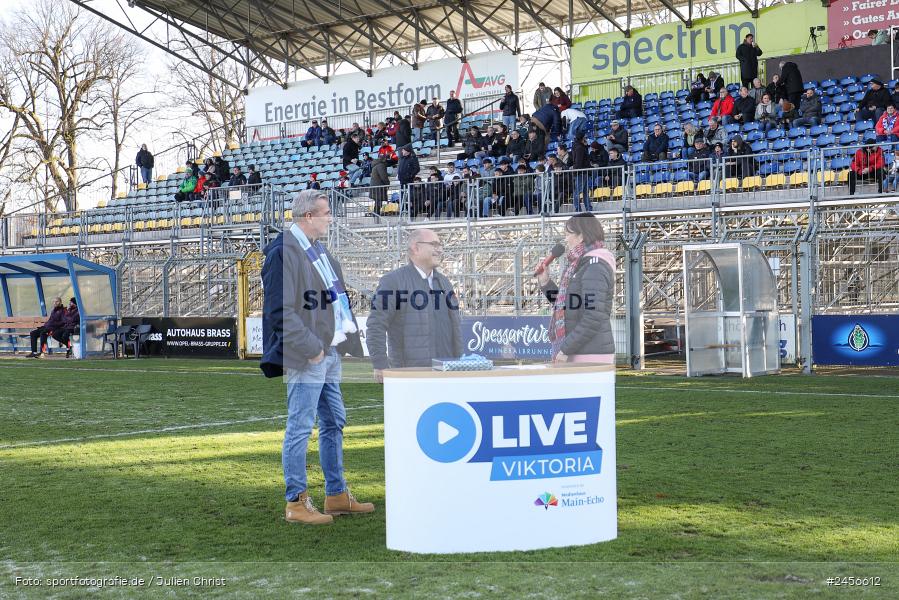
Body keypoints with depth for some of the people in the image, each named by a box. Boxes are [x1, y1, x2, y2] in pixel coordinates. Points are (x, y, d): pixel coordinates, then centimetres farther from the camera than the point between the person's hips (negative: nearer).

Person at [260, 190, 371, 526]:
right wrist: (311, 348, -20)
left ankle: (337, 496, 26)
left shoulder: (318, 249, 15)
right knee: (300, 428, -3)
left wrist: (347, 337, 13)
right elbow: (281, 313, -20)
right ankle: (296, 503, 5)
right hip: (306, 357, -10)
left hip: (330, 352, 10)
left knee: (334, 424, 16)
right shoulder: (283, 254, -15)